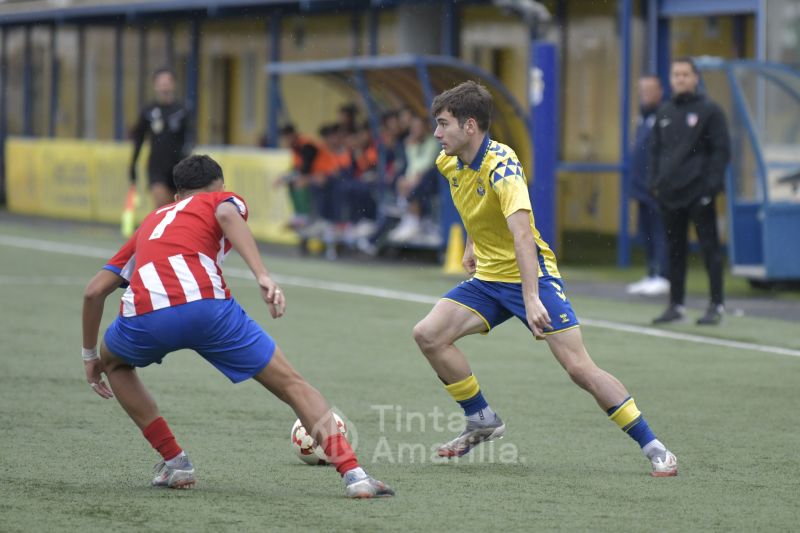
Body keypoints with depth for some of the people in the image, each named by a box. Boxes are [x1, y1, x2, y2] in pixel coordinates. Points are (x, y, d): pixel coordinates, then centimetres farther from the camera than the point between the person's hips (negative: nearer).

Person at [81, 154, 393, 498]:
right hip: (205, 304, -3)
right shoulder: (223, 200, 28)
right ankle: (353, 473, -3)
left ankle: (174, 461, 25)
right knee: (291, 384, 10)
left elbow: (94, 291, 32)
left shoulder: (151, 222, 38)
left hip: (143, 315, 3)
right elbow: (227, 214, -1)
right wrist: (263, 277, -12)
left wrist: (90, 354, 44)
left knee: (114, 362, 36)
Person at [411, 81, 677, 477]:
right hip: (487, 277, 8)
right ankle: (482, 422, 6)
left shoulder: (501, 167, -25)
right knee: (428, 334, -10)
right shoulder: (449, 164, 0)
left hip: (530, 276, -7)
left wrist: (532, 299, -47)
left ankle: (652, 447, -7)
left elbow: (522, 233, -37)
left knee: (579, 368, -15)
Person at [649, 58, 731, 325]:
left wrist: (713, 183, -13)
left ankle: (716, 305, 0)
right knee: (675, 250, 8)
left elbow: (721, 150, -5)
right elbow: (655, 149, 19)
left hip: (699, 193, -5)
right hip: (670, 193, 5)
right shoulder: (664, 113, 14)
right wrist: (655, 181, 8)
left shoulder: (709, 110, -2)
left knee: (709, 247, -3)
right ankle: (676, 305, 14)